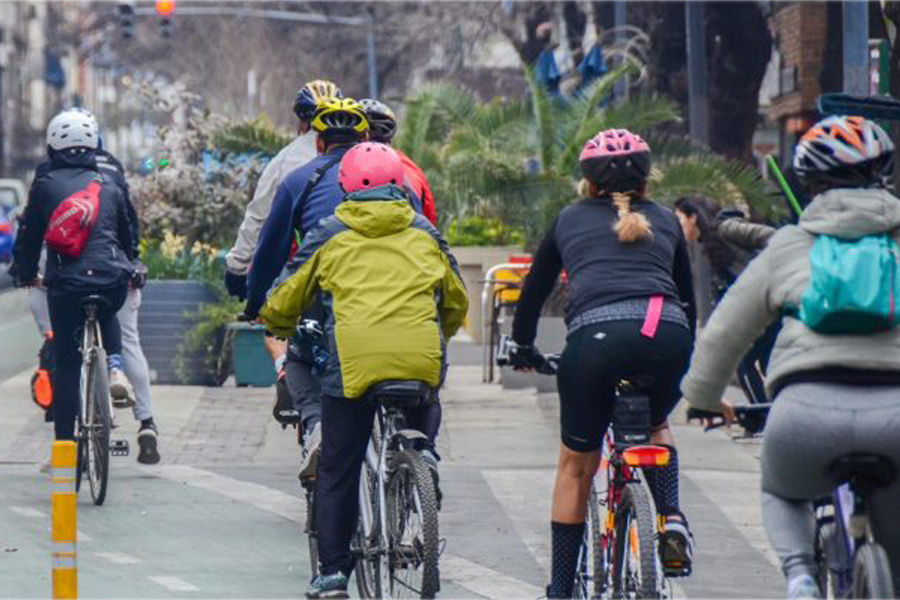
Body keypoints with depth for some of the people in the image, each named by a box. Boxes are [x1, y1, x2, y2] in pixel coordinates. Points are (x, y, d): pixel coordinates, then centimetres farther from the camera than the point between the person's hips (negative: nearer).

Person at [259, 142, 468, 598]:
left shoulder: (330, 235, 13)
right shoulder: (425, 234, 19)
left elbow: (283, 305, 19)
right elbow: (457, 304, 30)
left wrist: (278, 327, 42)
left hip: (354, 361, -2)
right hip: (422, 364, 2)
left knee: (338, 471, 8)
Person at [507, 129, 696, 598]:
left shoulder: (570, 220, 25)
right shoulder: (664, 220, 28)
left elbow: (534, 289, 33)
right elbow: (687, 295, 37)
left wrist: (522, 346, 49)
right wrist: (686, 357, 51)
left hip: (596, 334, -1)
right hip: (667, 333, 2)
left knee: (576, 464, 16)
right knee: (656, 426, 32)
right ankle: (671, 517, 7)